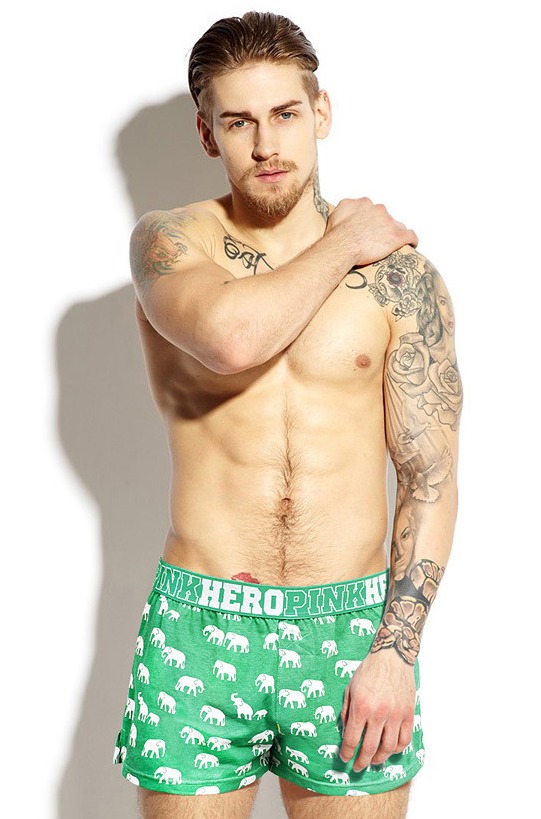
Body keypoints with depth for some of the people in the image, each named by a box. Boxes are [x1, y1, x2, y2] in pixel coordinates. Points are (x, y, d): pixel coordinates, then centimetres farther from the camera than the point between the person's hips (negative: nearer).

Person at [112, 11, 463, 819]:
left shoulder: (397, 273, 0)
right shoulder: (168, 242, 0)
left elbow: (431, 476, -1)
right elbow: (231, 337, -23)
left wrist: (396, 651, -9)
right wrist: (341, 248, -7)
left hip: (351, 625, 1)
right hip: (199, 624, 0)